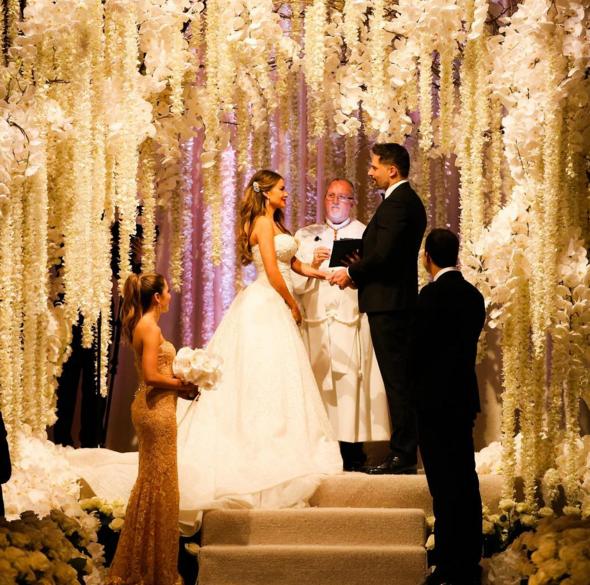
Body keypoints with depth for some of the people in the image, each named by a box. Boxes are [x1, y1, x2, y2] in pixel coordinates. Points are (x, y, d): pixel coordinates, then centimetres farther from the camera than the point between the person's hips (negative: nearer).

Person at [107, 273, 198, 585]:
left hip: (150, 406, 10)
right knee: (160, 484, -2)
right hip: (156, 409, -10)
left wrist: (179, 385, 7)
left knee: (149, 482, 17)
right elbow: (151, 376, -22)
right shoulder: (151, 328, -17)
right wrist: (182, 385, -10)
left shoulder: (140, 325, 13)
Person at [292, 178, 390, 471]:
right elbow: (293, 280, 9)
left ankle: (352, 452, -9)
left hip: (352, 322, -2)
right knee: (319, 382, -5)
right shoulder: (305, 236, 19)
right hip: (316, 323, 2)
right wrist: (312, 265, -8)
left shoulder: (365, 235, 13)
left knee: (351, 381, -9)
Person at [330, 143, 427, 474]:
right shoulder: (409, 200, 19)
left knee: (396, 380, -8)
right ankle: (405, 453, 14)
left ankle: (402, 456, -6)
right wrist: (360, 273, 11)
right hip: (399, 300, 11)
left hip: (388, 303, -11)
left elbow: (383, 254, -22)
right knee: (400, 380, 11)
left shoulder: (397, 202, -14)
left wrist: (351, 273, -7)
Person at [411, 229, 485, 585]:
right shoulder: (473, 295, 9)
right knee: (466, 480, 10)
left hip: (436, 399, -8)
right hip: (464, 397, 8)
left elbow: (419, 346, -11)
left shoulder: (433, 294, -13)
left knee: (445, 485, -6)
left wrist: (414, 387, 6)